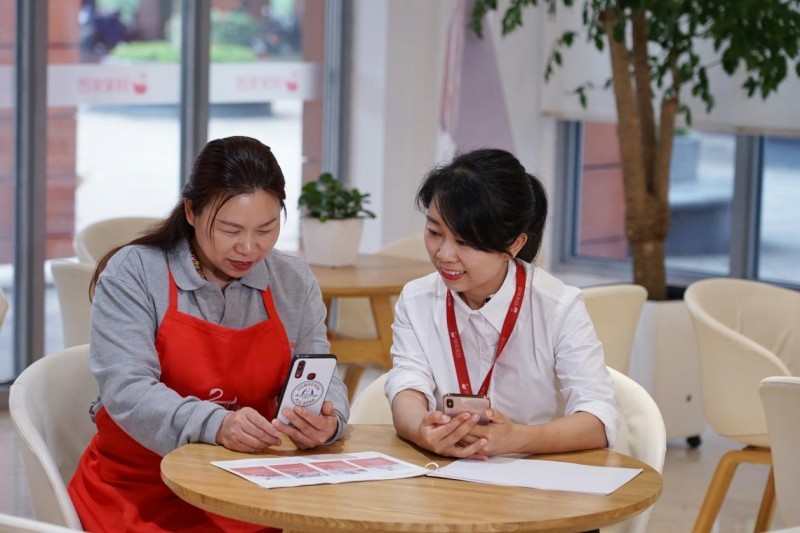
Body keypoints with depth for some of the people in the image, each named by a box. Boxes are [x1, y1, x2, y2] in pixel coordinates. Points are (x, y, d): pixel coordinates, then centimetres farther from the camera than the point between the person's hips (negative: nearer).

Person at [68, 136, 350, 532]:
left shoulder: (294, 282, 6)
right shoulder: (132, 274, -7)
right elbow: (127, 390, -18)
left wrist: (327, 419, -23)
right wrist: (214, 425, -35)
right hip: (140, 490, -4)